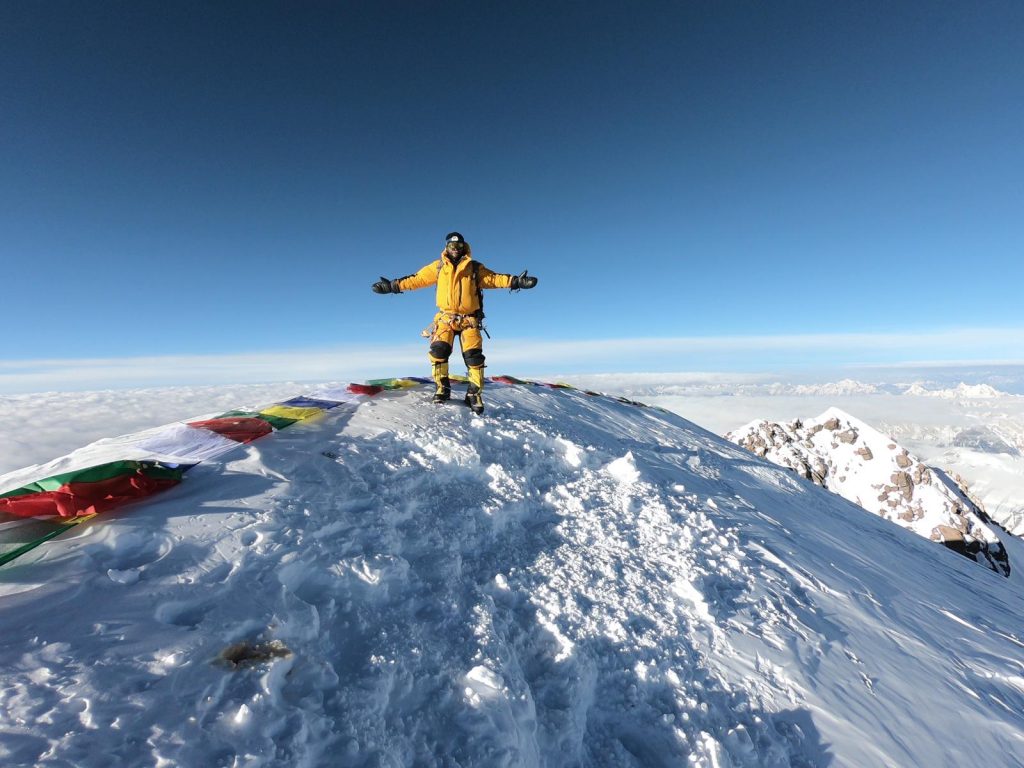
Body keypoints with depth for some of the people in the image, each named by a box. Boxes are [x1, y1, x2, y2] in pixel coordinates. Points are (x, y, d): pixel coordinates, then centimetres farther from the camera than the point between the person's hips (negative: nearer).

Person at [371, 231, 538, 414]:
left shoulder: (475, 268, 8)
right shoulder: (438, 267, 10)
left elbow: (494, 278, 2)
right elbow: (416, 279, 8)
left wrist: (516, 281, -11)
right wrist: (393, 285, 1)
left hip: (469, 320, 0)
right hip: (446, 318, 0)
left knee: (474, 356, -8)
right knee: (439, 349, -19)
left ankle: (474, 394, 3)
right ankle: (442, 387, -4)